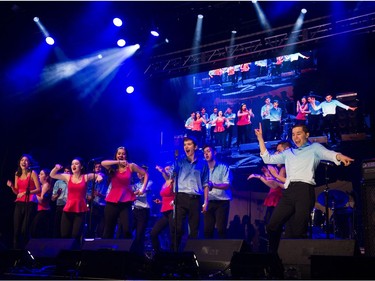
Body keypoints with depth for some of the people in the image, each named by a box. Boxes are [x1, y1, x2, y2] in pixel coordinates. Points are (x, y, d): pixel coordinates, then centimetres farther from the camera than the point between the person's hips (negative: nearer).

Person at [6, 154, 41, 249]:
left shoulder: (32, 173, -3)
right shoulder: (17, 174, 14)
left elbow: (39, 190, -9)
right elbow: (16, 192, 17)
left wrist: (25, 193, -17)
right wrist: (11, 186, -2)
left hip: (30, 204, -5)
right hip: (19, 204, 5)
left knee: (25, 230, -9)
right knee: (16, 230, 1)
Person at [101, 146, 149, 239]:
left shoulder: (131, 166, 4)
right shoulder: (112, 167, 4)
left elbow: (145, 174, 11)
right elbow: (103, 163, -17)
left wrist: (143, 189, 1)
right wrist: (118, 162, -25)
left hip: (126, 202, -1)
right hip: (112, 201, 1)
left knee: (127, 229, -11)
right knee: (108, 229, 8)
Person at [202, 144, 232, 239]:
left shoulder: (223, 167, 0)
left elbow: (227, 185, -9)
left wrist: (213, 185, -24)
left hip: (222, 202, -4)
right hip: (209, 202, 4)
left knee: (221, 229, -7)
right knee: (207, 229, 2)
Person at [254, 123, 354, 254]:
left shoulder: (314, 147, 16)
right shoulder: (288, 153, 30)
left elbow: (328, 154, -2)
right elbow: (268, 159, 28)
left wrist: (340, 156, -25)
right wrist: (260, 139, 23)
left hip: (305, 189, -5)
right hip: (288, 191, 5)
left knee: (299, 231, -13)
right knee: (272, 226, -4)